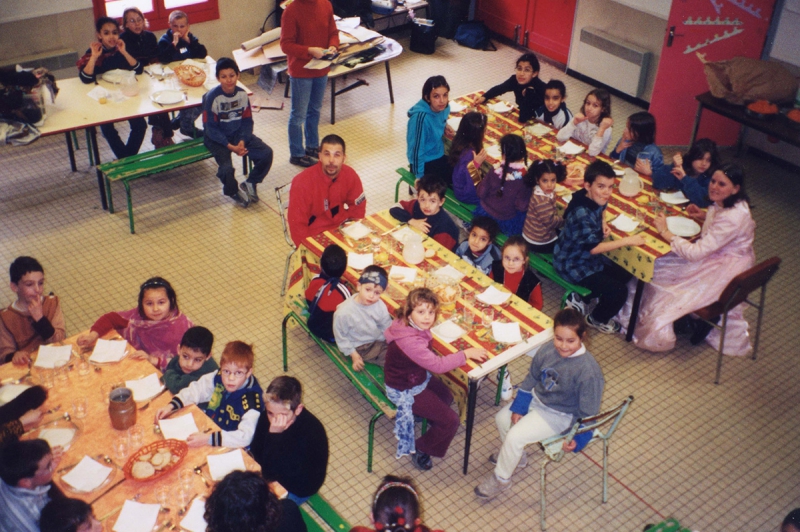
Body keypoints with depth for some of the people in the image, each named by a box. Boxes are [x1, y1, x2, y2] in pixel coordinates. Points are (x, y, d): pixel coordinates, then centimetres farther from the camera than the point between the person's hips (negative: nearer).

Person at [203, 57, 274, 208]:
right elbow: (211, 128, -14)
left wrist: (242, 141, -16)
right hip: (217, 138, -4)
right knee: (226, 168, -28)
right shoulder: (212, 97, -16)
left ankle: (249, 184, 8)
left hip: (239, 134, 4)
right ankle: (233, 192, 8)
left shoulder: (242, 94, -4)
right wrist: (230, 146, -22)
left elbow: (247, 121, 2)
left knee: (266, 153, -15)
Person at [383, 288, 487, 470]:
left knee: (446, 396, 28)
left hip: (419, 378, 9)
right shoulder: (409, 341, -39)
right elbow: (438, 365, -35)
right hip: (406, 391, -9)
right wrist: (466, 354, -25)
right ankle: (420, 449, 14)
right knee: (450, 420, -4)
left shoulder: (411, 326, -11)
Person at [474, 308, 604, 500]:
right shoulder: (547, 350, -15)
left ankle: (501, 479, 12)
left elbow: (588, 411, -20)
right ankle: (516, 457, 36)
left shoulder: (588, 371, -31)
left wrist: (578, 439, -16)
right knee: (502, 418, 8)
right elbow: (531, 380, 1)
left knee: (514, 437, -14)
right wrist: (518, 407, 1)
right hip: (537, 398, 7)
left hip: (558, 415, -7)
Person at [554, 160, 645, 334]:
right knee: (618, 291, -15)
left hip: (589, 257, 9)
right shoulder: (581, 213, -32)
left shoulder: (596, 200, -7)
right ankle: (597, 319, 14)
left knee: (625, 275, 15)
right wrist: (628, 241, -22)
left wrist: (603, 223, -4)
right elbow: (594, 247, -27)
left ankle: (579, 298, 21)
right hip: (572, 265, -9)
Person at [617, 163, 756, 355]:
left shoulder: (732, 217, -32)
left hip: (725, 269, -10)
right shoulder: (724, 204, -4)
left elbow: (695, 253, -32)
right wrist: (704, 216, 3)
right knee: (658, 267, 5)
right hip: (715, 255, 10)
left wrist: (665, 232, -23)